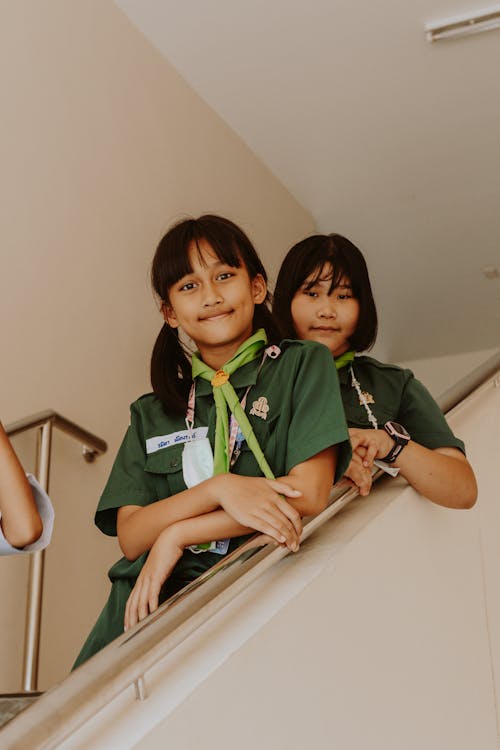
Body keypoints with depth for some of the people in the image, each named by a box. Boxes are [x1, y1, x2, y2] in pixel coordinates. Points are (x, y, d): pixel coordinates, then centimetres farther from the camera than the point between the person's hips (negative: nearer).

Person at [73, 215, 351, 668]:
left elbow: (309, 494, -4)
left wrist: (176, 535, -3)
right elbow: (130, 535, 5)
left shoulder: (302, 365, 8)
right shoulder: (151, 413, 17)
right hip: (147, 604, 3)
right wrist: (221, 488, -13)